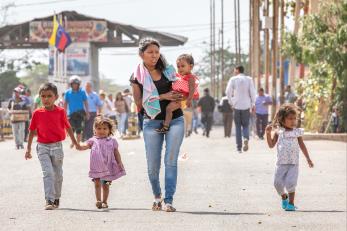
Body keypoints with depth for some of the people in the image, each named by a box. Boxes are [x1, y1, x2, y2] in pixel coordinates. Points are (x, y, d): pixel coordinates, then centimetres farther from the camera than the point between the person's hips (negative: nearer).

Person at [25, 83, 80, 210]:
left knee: (58, 174, 12)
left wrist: (75, 142, 15)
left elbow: (68, 127, 8)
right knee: (48, 173, -14)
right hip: (43, 147, -1)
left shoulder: (61, 112, -3)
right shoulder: (37, 113, -2)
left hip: (57, 147, 1)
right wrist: (28, 149, 8)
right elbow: (32, 131, 6)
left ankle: (56, 198, 30)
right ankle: (49, 200, -17)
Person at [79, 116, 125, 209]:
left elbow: (116, 153, 9)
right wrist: (80, 147, -29)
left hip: (108, 167, 1)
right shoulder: (93, 140, 4)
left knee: (106, 185, 8)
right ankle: (98, 201, -2)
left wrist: (120, 163, 3)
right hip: (96, 167, -1)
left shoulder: (112, 141, 7)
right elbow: (86, 146, -8)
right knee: (97, 183, -5)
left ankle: (104, 201, 17)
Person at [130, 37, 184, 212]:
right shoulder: (137, 76, 1)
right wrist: (162, 97, -14)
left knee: (171, 161, -7)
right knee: (153, 165, 1)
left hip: (175, 120, 1)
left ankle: (169, 200, -5)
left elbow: (179, 90, 21)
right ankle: (157, 196, 25)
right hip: (152, 122, -1)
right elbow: (139, 103, -6)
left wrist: (180, 97, -2)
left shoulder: (168, 71, 9)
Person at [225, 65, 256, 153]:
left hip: (236, 106, -1)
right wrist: (253, 104, 4)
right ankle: (246, 138, -21)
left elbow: (228, 92, -6)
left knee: (238, 126, 8)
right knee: (245, 125, 9)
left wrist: (231, 102, 6)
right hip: (246, 106, 1)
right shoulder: (249, 79, 2)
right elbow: (252, 92, -3)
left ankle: (239, 147, 5)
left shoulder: (233, 79, 0)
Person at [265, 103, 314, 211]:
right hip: (281, 163, 1)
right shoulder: (279, 132, 1)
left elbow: (302, 146, 9)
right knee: (278, 183, 3)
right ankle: (284, 197, 32)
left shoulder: (297, 132, 2)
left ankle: (291, 203, -1)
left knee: (290, 182, -14)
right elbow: (271, 145, 2)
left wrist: (308, 159, 8)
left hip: (293, 163, -1)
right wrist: (268, 133, -9)